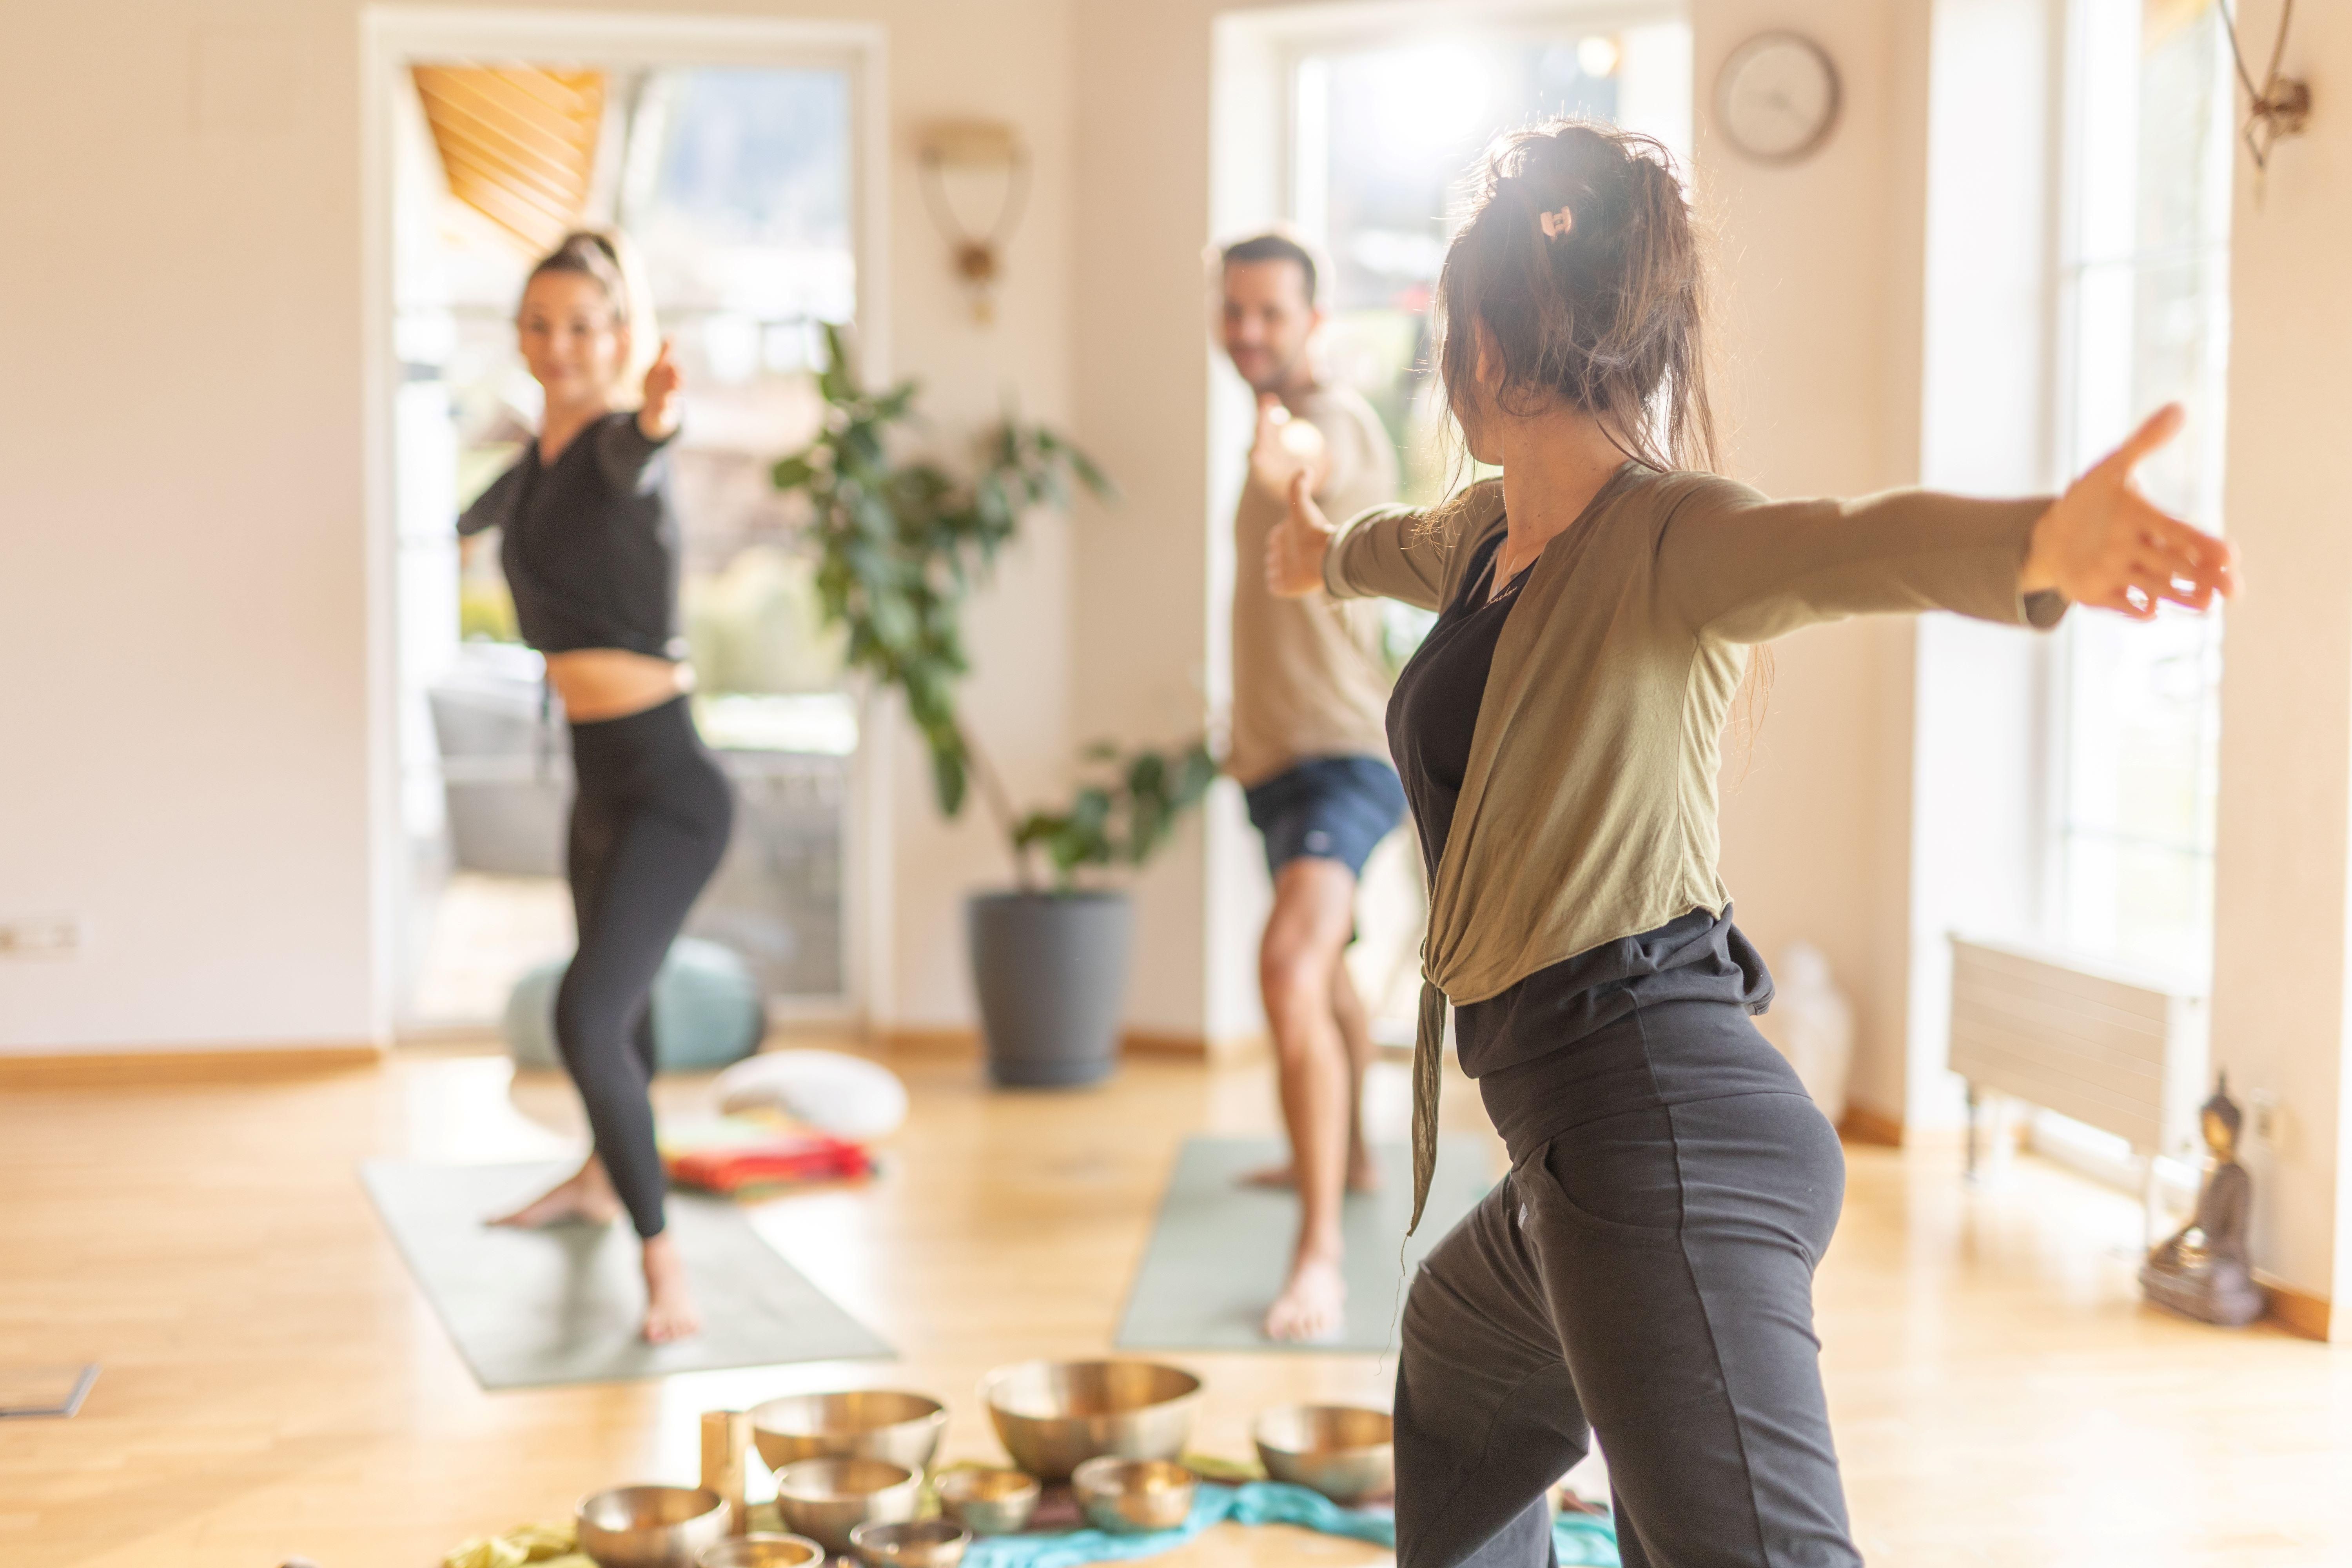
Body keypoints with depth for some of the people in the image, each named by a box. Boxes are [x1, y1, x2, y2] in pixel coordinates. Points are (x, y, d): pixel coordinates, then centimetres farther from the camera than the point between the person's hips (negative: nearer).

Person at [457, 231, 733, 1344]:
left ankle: (663, 1264, -12)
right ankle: (602, 1179, 50)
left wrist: (657, 417, -65)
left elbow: (635, 457, -42)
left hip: (666, 782, -9)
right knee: (612, 994, 28)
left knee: (589, 1013, -20)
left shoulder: (619, 448, -15)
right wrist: (469, 522, 56)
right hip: (598, 774, 9)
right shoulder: (538, 455, 8)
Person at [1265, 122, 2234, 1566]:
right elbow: (1418, 549, 40)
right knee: (1452, 1445, 34)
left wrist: (2035, 547, -56)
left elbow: (1849, 543, -35)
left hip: (1663, 1125, -10)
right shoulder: (1496, 531, 14)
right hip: (1590, 1138, 10)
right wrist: (1331, 553, 63)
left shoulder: (1662, 539, -13)